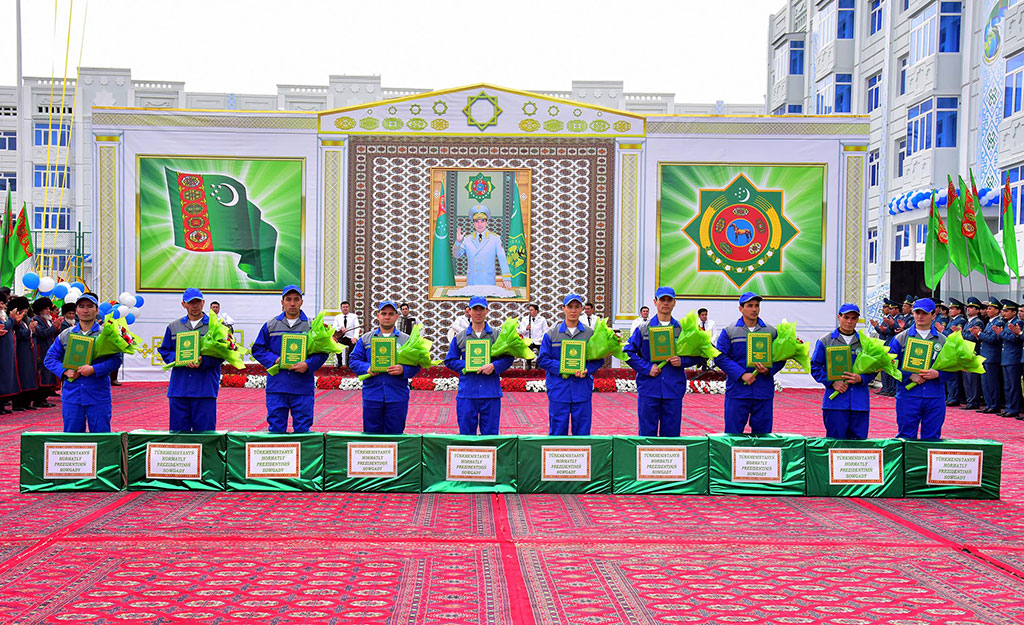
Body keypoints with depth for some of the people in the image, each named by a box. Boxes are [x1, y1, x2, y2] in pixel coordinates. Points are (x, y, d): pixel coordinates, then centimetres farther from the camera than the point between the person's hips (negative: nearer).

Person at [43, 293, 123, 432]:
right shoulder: (65, 335, 11)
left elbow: (116, 360, -5)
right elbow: (49, 358, 11)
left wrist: (94, 369, -18)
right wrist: (64, 372, -6)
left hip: (98, 396, -2)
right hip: (71, 394, 2)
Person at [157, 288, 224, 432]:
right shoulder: (173, 327, 16)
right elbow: (164, 350, 16)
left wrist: (203, 362, -18)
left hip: (205, 387, -3)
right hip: (178, 387, 3)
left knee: (204, 431, -2)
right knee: (178, 430, 4)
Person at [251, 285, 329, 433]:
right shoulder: (270, 326, 11)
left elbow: (322, 352, 4)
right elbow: (257, 349, 12)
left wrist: (308, 365, -13)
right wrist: (274, 360, -5)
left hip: (303, 388, -1)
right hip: (276, 387, 1)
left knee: (302, 429, 1)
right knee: (276, 428, 4)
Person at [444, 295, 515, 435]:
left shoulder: (497, 336, 7)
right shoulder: (459, 337, 9)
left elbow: (508, 358, 3)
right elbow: (450, 361, 9)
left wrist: (494, 366, -14)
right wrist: (466, 366, -7)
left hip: (491, 392, 0)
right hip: (466, 393, 0)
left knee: (491, 433, 4)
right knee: (466, 432, 5)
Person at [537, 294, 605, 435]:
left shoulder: (590, 334, 7)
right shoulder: (552, 334, 3)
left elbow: (599, 359, 8)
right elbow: (542, 359, 1)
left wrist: (586, 370, -11)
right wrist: (561, 368, -14)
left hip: (582, 390, 1)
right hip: (558, 390, -1)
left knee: (582, 432, 5)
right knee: (558, 431, 2)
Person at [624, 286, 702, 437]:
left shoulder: (682, 330, 9)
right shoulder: (643, 329, 5)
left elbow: (696, 355, 12)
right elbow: (628, 352, 2)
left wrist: (682, 361, -7)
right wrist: (647, 368, -8)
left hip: (674, 389, 1)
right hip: (648, 390, -1)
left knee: (671, 434, 4)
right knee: (647, 434, 2)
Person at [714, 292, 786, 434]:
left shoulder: (772, 332, 10)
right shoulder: (729, 331, 3)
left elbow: (781, 358, 10)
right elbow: (720, 357, -4)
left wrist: (769, 369, -11)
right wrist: (742, 374, -14)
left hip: (764, 393, 2)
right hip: (737, 392, -2)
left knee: (763, 433, 6)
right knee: (732, 434, -1)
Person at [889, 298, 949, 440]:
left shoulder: (943, 341, 9)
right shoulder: (900, 338, 4)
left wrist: (937, 374, -12)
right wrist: (910, 376, -12)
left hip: (935, 397, 2)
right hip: (908, 395, -1)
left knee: (932, 438, 6)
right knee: (906, 438, 1)